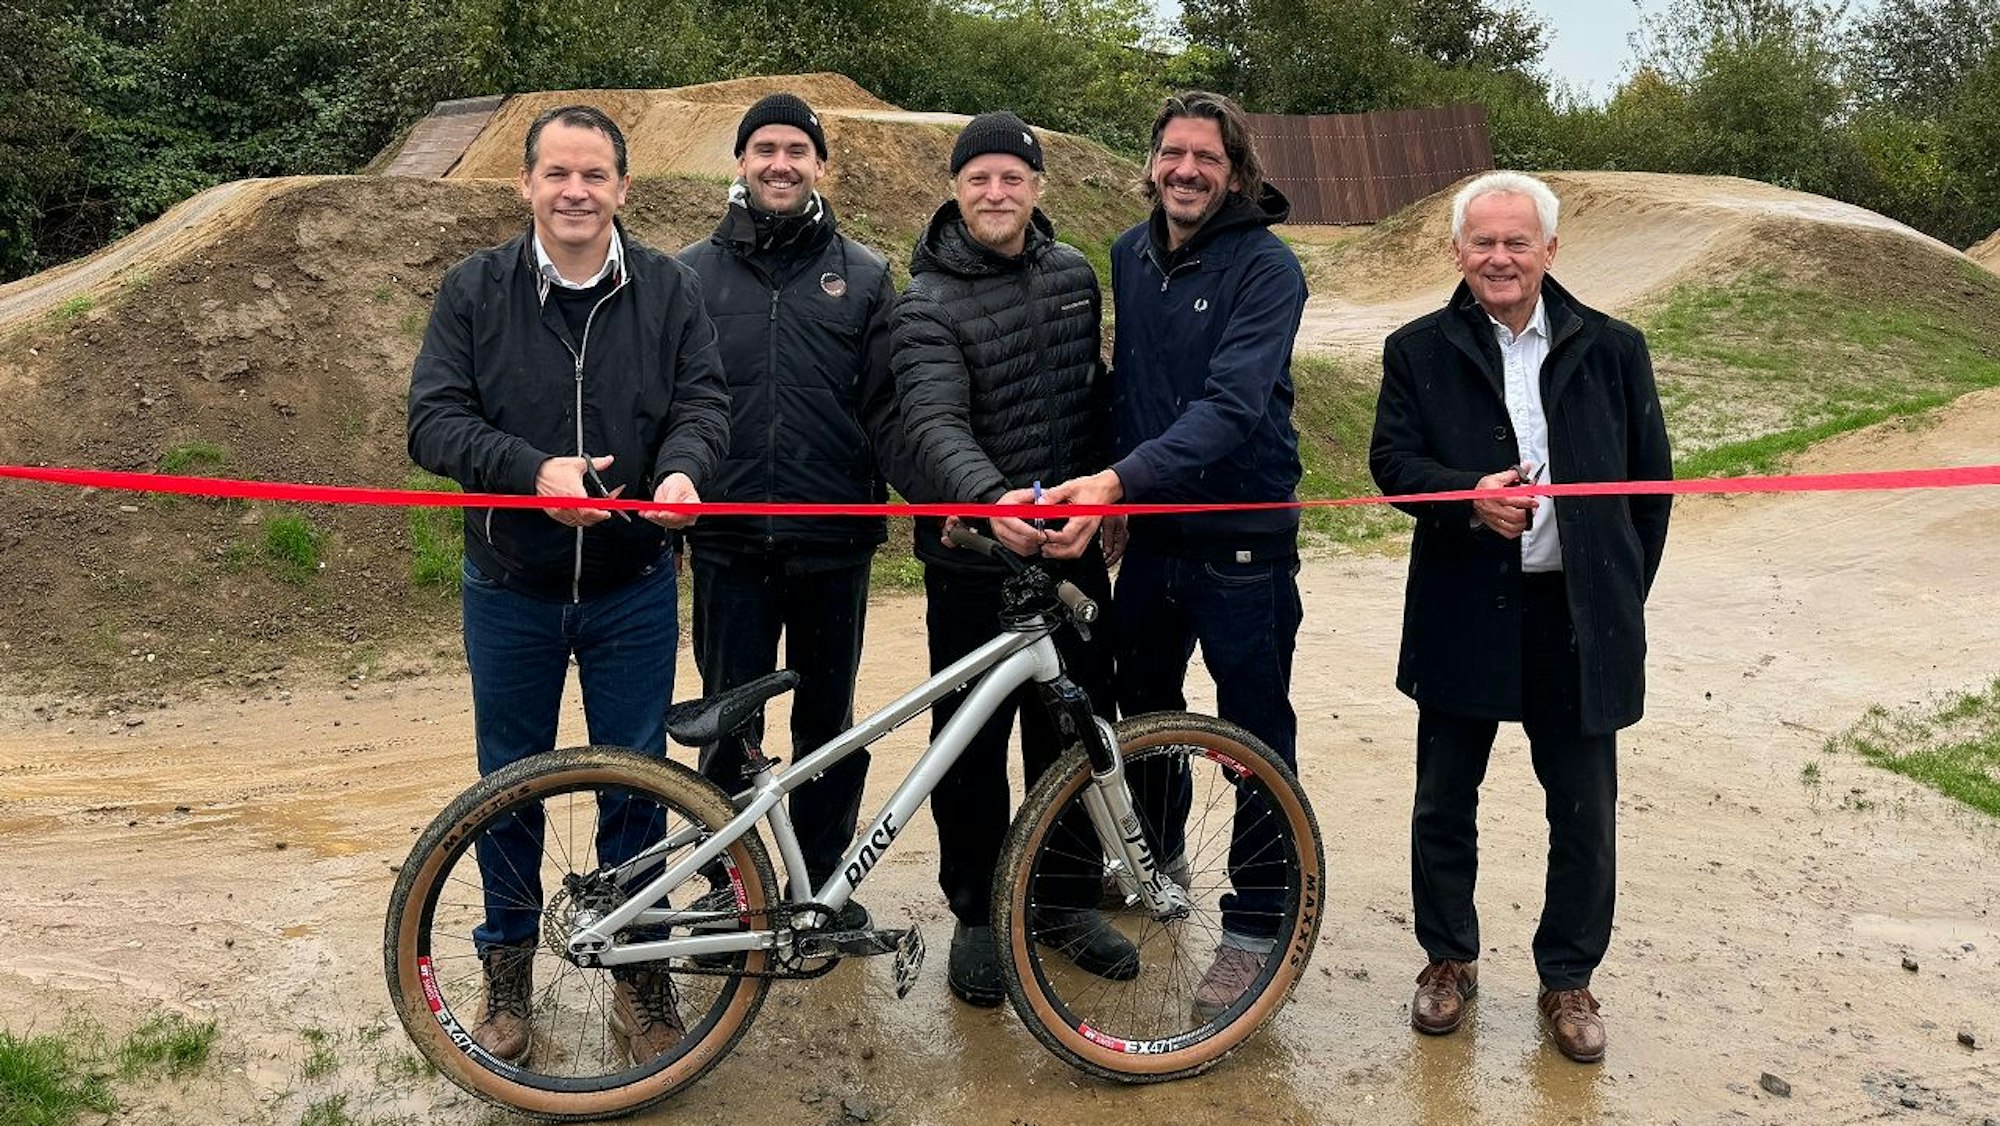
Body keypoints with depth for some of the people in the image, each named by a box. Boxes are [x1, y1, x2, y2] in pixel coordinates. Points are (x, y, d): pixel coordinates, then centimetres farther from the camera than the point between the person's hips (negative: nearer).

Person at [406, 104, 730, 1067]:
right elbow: (434, 418, -9)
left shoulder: (669, 289, -1)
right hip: (510, 590, 0)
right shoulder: (474, 291, -4)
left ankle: (638, 968, 27)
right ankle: (508, 961, 33)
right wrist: (532, 468, -26)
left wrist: (683, 466, -26)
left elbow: (704, 398, -4)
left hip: (634, 590, 0)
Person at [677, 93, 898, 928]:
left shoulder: (863, 275, 5)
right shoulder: (691, 274, 5)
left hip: (833, 543, 1)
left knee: (829, 722, 12)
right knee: (726, 723, 8)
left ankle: (824, 880, 28)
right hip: (729, 543, 0)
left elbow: (890, 406, 0)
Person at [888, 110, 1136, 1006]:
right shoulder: (929, 303, -10)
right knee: (973, 743, 5)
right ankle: (975, 915, 22)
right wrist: (992, 500, -45)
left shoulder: (1075, 275, 7)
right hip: (973, 558, -4)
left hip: (1071, 545, 5)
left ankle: (1069, 898, 29)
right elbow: (936, 425, -26)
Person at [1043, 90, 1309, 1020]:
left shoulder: (1266, 268, -16)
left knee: (1256, 736, 3)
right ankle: (1155, 858, 43)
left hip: (1241, 539, -6)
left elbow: (1231, 405, -28)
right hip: (1149, 532, 6)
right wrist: (1113, 494, 14)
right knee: (1142, 704, 20)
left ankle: (1256, 925, 17)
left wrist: (1122, 478, -39)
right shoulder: (1130, 256, 4)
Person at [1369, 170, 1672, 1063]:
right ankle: (1448, 960, 31)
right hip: (1462, 614, 0)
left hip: (1580, 619, 1)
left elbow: (1651, 478, 7)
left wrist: (1624, 594, 3)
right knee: (1444, 801, 11)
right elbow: (1391, 459, -6)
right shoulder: (1418, 351, 1)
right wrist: (1470, 495, -25)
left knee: (1584, 812, 8)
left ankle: (1568, 980, 27)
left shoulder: (1612, 349, 3)